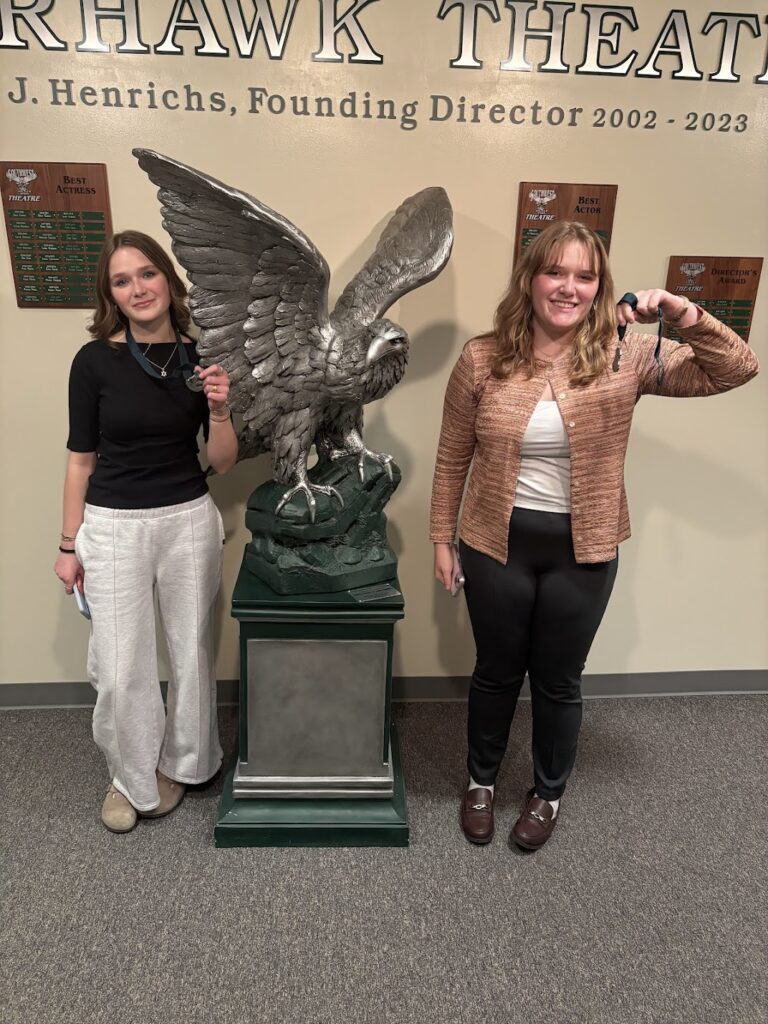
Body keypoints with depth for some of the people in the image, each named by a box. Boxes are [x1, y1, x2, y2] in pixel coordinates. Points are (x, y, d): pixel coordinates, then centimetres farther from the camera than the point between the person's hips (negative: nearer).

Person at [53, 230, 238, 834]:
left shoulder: (200, 358, -2)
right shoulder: (95, 360, -6)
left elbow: (223, 463, 0)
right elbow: (81, 459, 0)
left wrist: (219, 409, -18)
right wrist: (70, 545, 2)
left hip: (189, 522, 2)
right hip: (113, 528, -1)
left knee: (191, 653, 13)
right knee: (120, 670, 4)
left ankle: (179, 765, 39)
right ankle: (131, 777, 32)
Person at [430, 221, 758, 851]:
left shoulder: (626, 356, -7)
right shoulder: (482, 359, -7)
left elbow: (736, 371, -8)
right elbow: (453, 456, 0)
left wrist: (684, 314, -25)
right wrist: (442, 538, 2)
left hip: (582, 551, 0)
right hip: (497, 544, 0)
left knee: (558, 681, 17)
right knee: (497, 673, 18)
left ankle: (549, 793, 44)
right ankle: (481, 781, 45)